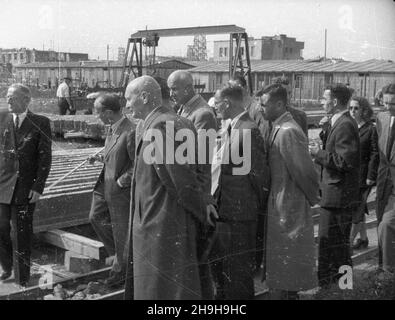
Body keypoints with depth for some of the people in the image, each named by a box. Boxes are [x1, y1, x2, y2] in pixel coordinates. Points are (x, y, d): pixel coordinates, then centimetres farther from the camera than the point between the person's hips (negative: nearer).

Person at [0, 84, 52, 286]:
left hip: (26, 187, -2)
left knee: (22, 233, 4)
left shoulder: (40, 123, -1)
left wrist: (38, 186, -9)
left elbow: (45, 157, -3)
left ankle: (22, 280, 17)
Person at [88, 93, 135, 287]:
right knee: (95, 217, 19)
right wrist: (101, 158, 4)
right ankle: (117, 251, 37)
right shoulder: (113, 129, 4)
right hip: (105, 185, 9)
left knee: (121, 231, 7)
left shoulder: (130, 132, -25)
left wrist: (121, 182, -18)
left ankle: (120, 271, 27)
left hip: (121, 190, -9)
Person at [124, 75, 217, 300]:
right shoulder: (179, 122, 10)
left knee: (159, 289, 3)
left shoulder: (159, 126, -20)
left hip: (159, 225, -9)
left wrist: (201, 209, -8)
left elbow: (180, 176, -21)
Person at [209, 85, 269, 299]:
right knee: (218, 262, 23)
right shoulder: (229, 128, 10)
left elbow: (259, 172, -18)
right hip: (222, 209, 9)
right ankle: (223, 295, 41)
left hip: (238, 213, -9)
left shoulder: (248, 130, -19)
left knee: (238, 270, 4)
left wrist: (258, 206, -9)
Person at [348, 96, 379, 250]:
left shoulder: (370, 129, -8)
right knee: (358, 210, 16)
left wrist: (370, 177, -11)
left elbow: (374, 154, -8)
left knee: (356, 211, -3)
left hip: (362, 177, -6)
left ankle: (349, 241, 4)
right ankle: (363, 238, 30)